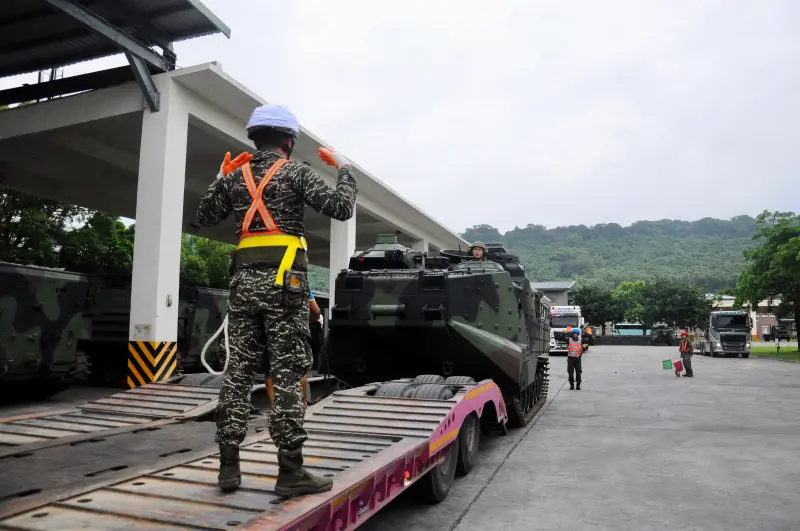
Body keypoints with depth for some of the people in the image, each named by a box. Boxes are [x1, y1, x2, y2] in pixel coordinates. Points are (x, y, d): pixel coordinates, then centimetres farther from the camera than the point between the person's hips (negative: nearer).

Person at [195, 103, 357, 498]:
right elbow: (341, 208, -8)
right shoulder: (295, 172, -1)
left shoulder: (236, 176, 13)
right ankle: (290, 471, 0)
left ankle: (228, 465, 13)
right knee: (288, 374, -4)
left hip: (245, 280, 5)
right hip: (283, 280, -5)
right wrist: (344, 169, 8)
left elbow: (205, 218, 23)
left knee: (238, 370, 9)